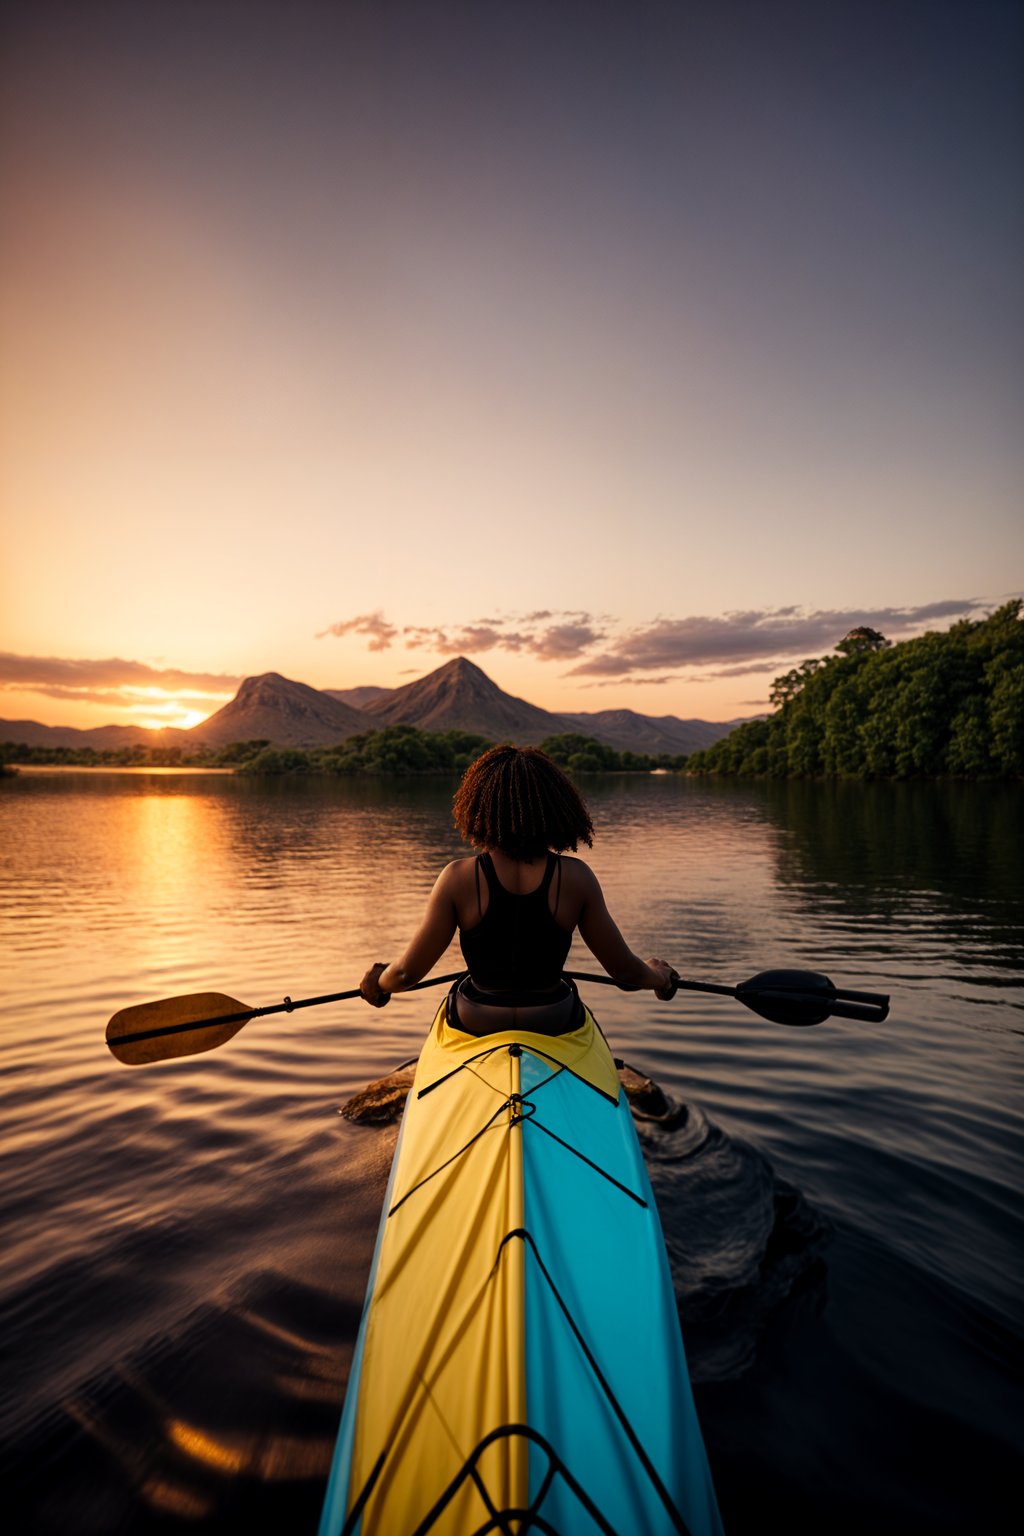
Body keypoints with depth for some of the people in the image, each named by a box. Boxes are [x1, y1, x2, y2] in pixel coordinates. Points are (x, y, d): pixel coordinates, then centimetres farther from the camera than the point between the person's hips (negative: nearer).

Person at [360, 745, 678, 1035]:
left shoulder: (458, 878, -17)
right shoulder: (575, 878, -15)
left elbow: (408, 971, -10)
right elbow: (624, 971, -6)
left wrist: (378, 983, 13)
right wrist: (658, 976, 17)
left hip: (473, 1025, 0)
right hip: (555, 1028, 1)